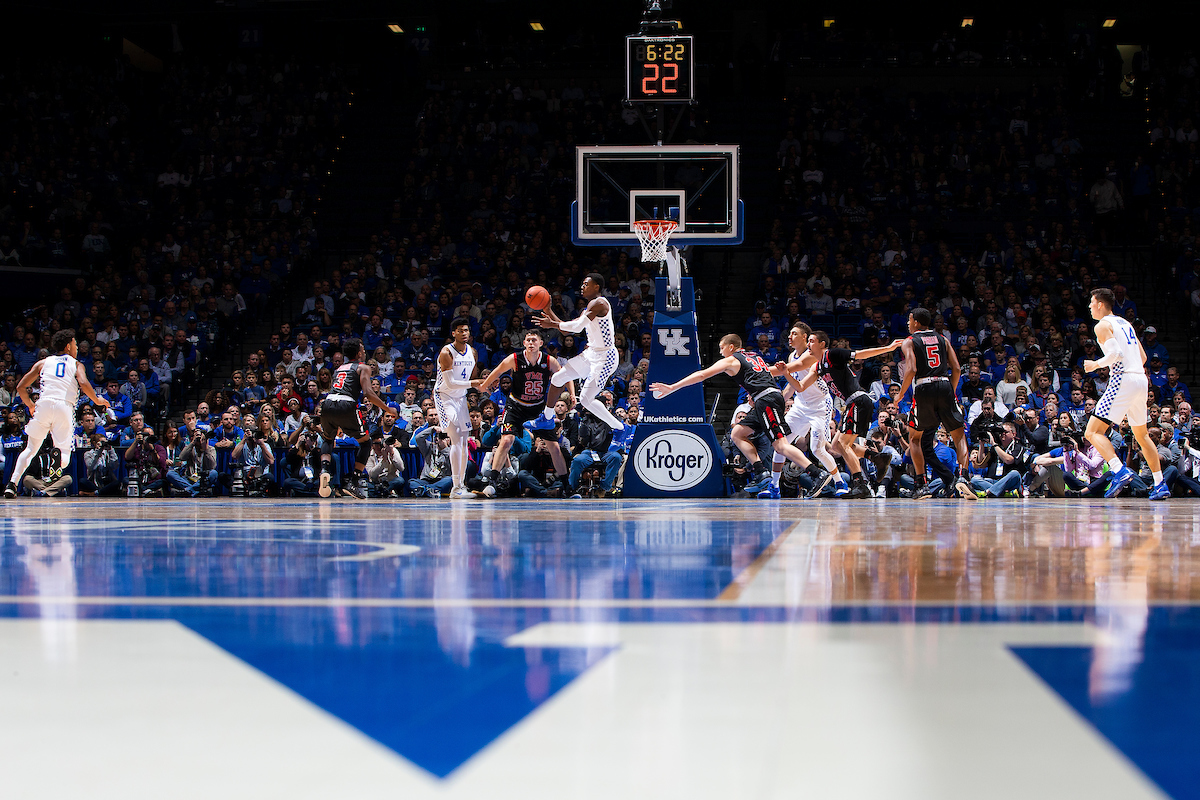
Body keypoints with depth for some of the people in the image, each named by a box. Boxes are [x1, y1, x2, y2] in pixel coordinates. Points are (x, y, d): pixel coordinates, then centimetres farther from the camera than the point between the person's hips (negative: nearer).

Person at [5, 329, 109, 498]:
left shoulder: (43, 362, 22)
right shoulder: (76, 365, 16)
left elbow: (21, 387, 18)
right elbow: (83, 383, -5)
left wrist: (30, 405, 34)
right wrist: (97, 401, 10)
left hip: (44, 404, 2)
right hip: (65, 407, -2)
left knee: (31, 449, 18)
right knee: (65, 456, 4)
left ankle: (12, 483, 0)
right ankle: (58, 456, -34)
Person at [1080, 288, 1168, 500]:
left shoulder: (1102, 325, -3)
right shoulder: (1125, 323, 22)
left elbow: (1115, 352, -18)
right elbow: (1143, 357, 23)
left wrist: (1096, 364, -3)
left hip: (1123, 380, -8)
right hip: (1141, 380, 9)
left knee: (1093, 432, -11)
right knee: (1142, 435, 23)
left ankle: (1120, 472, -30)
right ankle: (1160, 485, 22)